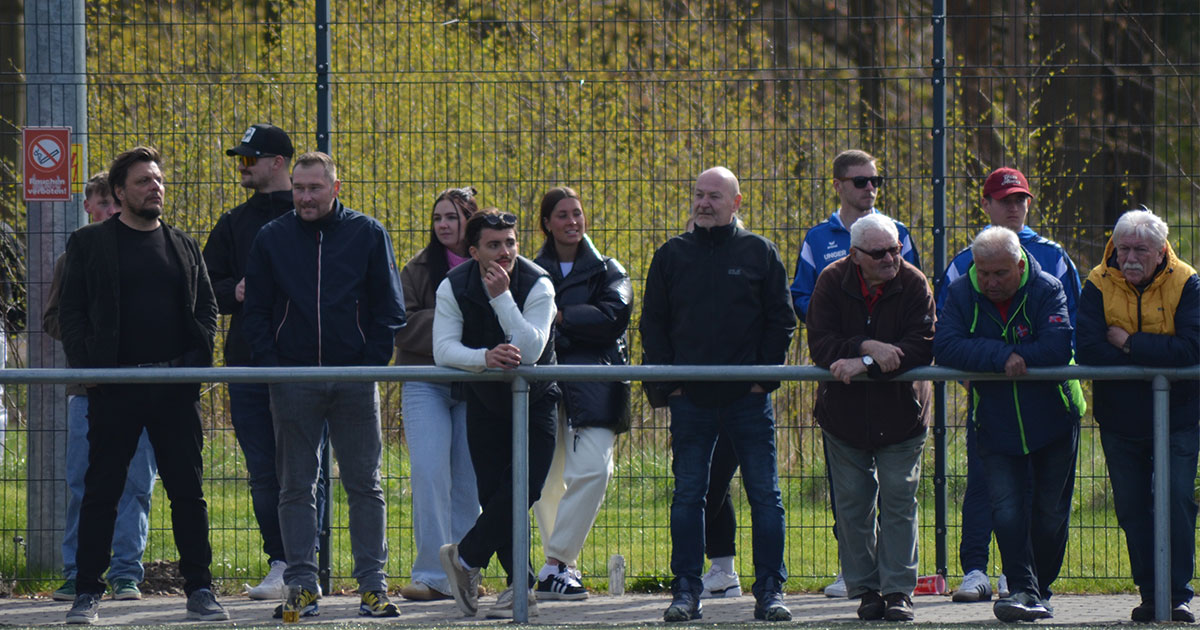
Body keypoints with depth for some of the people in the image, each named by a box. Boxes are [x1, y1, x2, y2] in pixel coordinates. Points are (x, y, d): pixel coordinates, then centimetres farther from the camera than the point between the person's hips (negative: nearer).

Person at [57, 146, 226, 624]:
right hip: (114, 387, -2)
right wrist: (87, 368, -9)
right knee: (101, 491, -1)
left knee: (188, 491, 2)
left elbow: (206, 307, 15)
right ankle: (87, 593, 4)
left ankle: (199, 590, 8)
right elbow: (71, 312, 3)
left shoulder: (184, 247, 15)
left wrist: (198, 363, 0)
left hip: (176, 387, 3)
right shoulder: (89, 244, 6)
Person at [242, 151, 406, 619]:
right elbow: (256, 312, 8)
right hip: (292, 383, 1)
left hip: (355, 380, -1)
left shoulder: (367, 234, 4)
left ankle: (373, 583, 5)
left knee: (365, 486, 1)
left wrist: (373, 364, -5)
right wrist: (271, 366, -4)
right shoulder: (271, 239, 6)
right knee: (296, 488, 2)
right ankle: (301, 585, 4)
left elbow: (389, 308, 6)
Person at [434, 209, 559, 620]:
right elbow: (443, 349, -21)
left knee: (522, 489, -13)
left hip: (534, 400, -2)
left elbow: (530, 351, -29)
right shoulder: (454, 288, -11)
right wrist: (485, 357, -39)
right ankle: (521, 588, 6)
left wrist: (502, 296, -34)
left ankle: (464, 556, 5)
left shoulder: (537, 286, -18)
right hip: (484, 403, 2)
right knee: (493, 492, -3)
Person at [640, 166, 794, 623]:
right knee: (687, 495, 2)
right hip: (690, 397, 1)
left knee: (765, 495, -2)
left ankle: (770, 590, 3)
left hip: (748, 397, -1)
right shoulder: (672, 256, 9)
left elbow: (781, 320, 6)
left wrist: (766, 375, -4)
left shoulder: (760, 253, 5)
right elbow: (652, 324, 10)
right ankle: (686, 590, 7)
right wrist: (664, 383, 0)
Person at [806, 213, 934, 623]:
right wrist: (868, 347, -30)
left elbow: (920, 349, -20)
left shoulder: (914, 284, -11)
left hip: (900, 415, -1)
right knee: (853, 504, 4)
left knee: (898, 502, -2)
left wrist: (863, 365, -27)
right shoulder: (832, 282, -8)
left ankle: (898, 592, 1)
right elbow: (819, 344, -15)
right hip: (845, 414, 1)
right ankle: (866, 591, 12)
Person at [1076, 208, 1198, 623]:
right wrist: (1155, 356, -18)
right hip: (1120, 418, 2)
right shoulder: (1100, 285, -4)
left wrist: (1131, 344, -20)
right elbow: (1088, 349, -16)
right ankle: (1150, 594, 13)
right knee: (1132, 508, 4)